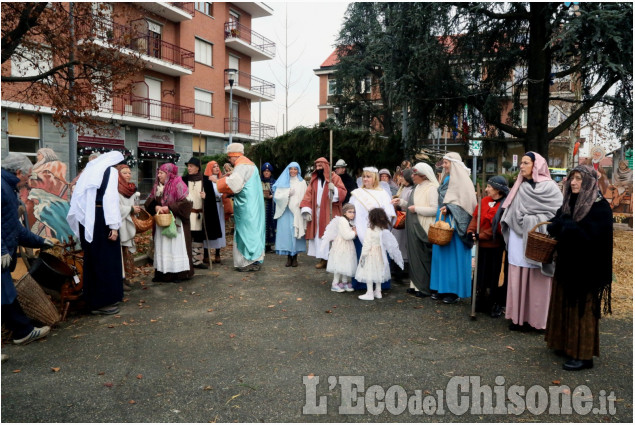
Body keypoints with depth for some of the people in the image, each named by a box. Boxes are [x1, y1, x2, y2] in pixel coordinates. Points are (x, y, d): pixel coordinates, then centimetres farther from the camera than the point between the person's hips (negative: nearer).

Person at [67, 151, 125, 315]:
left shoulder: (90, 169, 18)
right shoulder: (111, 171, -5)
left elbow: (80, 196, 14)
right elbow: (110, 198, -15)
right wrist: (113, 226, -18)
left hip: (86, 220, 8)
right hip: (100, 218, -8)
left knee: (92, 259, 15)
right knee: (106, 259, -1)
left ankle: (92, 298, 24)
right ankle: (103, 302, 3)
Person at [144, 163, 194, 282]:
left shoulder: (178, 185, -9)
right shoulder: (157, 186, 12)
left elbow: (185, 202, -16)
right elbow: (149, 201, 10)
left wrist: (169, 208, -18)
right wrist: (156, 207, -11)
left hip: (175, 222, -6)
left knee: (175, 245, -3)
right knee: (162, 247, 8)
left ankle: (179, 273, 3)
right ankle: (162, 272, 14)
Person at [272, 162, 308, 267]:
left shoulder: (302, 183, 9)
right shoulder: (283, 182, 12)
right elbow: (277, 196, 2)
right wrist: (288, 193, -10)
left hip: (297, 212, -1)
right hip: (285, 211, 1)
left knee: (295, 233, -3)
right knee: (286, 232, -2)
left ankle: (295, 257, 5)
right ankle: (289, 258, 4)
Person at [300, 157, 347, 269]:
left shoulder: (335, 178, 1)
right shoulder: (314, 180, 13)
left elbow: (343, 192, -5)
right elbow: (308, 195, 6)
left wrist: (334, 189, -25)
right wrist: (306, 210, -5)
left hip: (329, 213, -4)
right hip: (316, 213, 5)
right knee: (318, 234, 3)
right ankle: (323, 259, 7)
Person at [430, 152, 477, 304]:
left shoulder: (461, 178, -9)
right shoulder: (447, 178, 15)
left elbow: (464, 200, -16)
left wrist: (449, 208, -23)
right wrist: (443, 209, 10)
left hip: (454, 220, -9)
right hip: (443, 217, 9)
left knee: (454, 254, -5)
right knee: (441, 252, 9)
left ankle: (454, 291, 3)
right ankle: (442, 288, 16)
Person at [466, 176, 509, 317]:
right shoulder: (484, 201, 6)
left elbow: (498, 227, -17)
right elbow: (475, 217, 6)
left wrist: (481, 235, -19)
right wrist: (471, 231, -9)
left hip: (496, 247, -6)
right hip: (482, 246, 6)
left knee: (495, 276, 5)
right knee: (481, 275, 14)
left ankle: (497, 305, 20)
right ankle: (481, 304, 29)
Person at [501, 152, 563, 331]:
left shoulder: (550, 187, -3)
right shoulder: (519, 187, 13)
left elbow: (559, 212, -10)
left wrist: (534, 222, -14)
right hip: (519, 240, 5)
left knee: (537, 281, 0)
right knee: (519, 279, 5)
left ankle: (536, 318, 10)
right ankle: (519, 316, 12)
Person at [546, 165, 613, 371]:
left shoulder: (599, 206, -14)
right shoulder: (570, 201, 9)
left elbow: (589, 234, -24)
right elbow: (554, 226, 7)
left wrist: (563, 225, -15)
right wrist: (563, 225, -14)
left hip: (586, 267, -7)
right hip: (567, 263, 7)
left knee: (582, 310, 0)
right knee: (564, 305, 14)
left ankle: (584, 356, 11)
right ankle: (565, 343, 29)